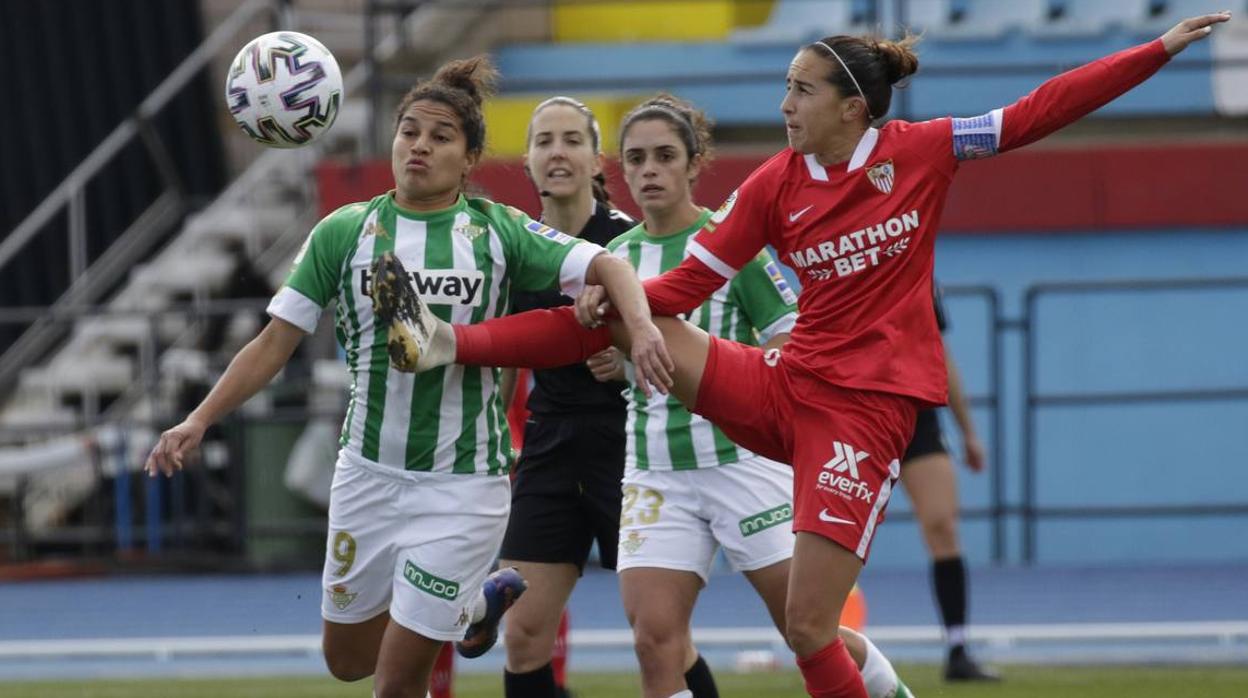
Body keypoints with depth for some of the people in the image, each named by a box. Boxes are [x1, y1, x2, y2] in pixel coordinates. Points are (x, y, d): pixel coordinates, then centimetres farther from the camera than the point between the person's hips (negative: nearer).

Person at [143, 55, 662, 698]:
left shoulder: (500, 232, -3)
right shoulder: (342, 233, 0)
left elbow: (605, 267, -10)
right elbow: (276, 341, 0)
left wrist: (641, 325, -31)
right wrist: (199, 420, -10)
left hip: (461, 483, -3)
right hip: (367, 473, 3)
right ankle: (476, 602, 41)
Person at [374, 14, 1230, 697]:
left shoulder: (919, 152, -6)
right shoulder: (776, 185, 2)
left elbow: (1041, 110, -5)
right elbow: (685, 286, 3)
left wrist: (1161, 48, -8)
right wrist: (614, 295, -17)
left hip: (867, 410, -4)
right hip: (786, 389, 4)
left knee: (808, 626, -11)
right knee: (615, 310, -10)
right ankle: (454, 342, -6)